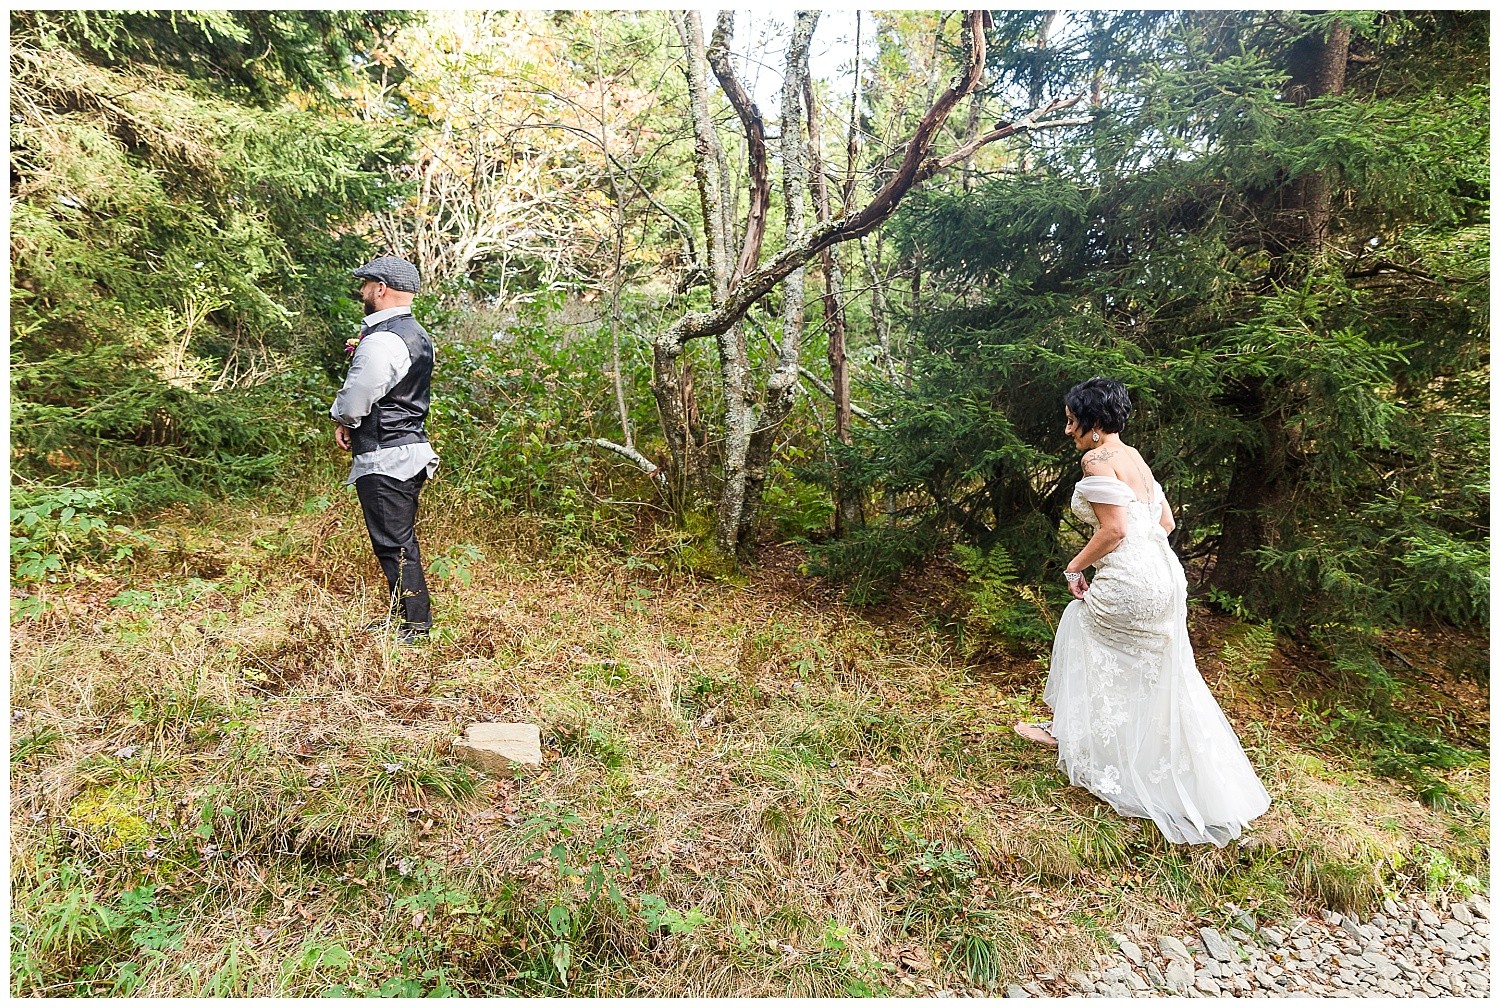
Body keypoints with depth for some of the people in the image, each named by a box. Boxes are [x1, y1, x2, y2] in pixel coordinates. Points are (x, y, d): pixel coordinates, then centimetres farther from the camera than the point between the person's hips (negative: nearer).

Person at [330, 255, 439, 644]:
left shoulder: (382, 340, -18)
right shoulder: (416, 335, 14)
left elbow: (356, 397, -19)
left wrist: (342, 421, 2)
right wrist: (360, 354, 9)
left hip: (384, 458, -10)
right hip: (412, 449, 10)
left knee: (393, 543, -2)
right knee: (401, 539, 17)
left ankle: (415, 623, 5)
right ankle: (402, 616, 28)